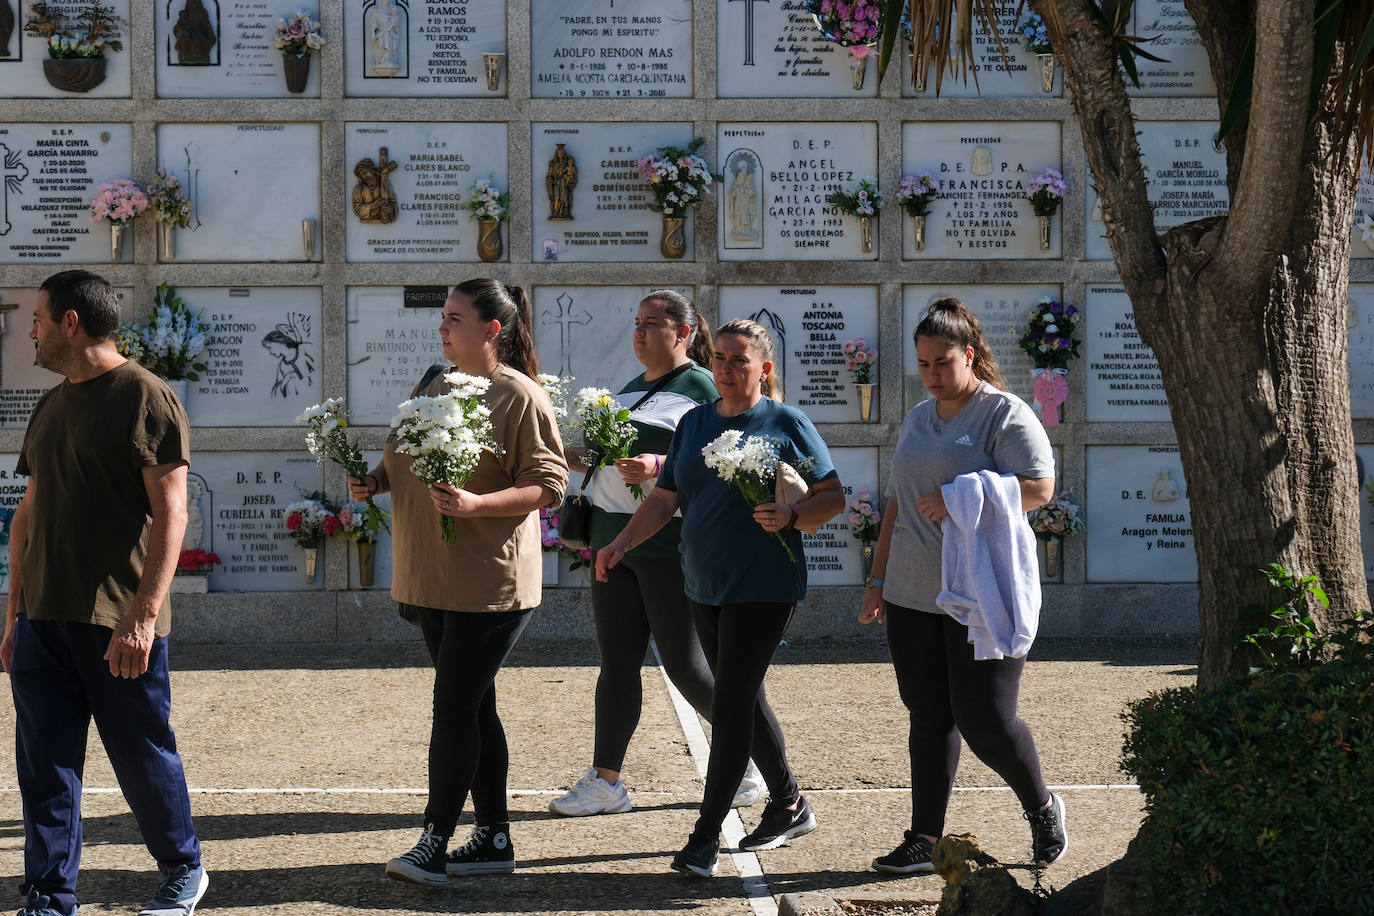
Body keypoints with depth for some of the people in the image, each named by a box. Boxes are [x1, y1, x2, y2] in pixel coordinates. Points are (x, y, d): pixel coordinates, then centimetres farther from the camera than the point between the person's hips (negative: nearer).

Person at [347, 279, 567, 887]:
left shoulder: (520, 396, -9)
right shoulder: (433, 387, 14)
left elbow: (549, 486, -13)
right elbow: (411, 467, 24)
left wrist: (475, 504, -25)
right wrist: (375, 481, 3)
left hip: (490, 580, -8)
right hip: (433, 579, 8)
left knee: (456, 705, -9)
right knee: (473, 706, 12)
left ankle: (435, 844, -5)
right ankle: (494, 840, 19)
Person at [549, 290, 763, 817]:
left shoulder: (700, 387, -5)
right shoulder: (633, 388, 19)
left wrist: (659, 467, -24)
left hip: (669, 542, -8)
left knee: (685, 665, -3)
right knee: (617, 661, 5)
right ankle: (604, 781, 7)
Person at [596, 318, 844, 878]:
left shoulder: (787, 424, -4)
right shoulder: (693, 424, 12)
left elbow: (833, 497, -3)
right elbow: (665, 499, 10)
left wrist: (790, 516, -22)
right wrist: (622, 543, -4)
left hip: (764, 586, -6)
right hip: (704, 585, 6)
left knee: (730, 705, -8)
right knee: (744, 699, 14)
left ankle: (706, 835, -5)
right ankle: (789, 807, 30)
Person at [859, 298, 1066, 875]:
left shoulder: (1004, 414, -5)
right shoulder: (917, 420, 17)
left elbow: (1039, 487, -15)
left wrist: (959, 501, -18)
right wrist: (878, 579, 19)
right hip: (914, 593, 6)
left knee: (984, 718, -6)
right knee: (928, 718, 7)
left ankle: (1041, 808, 19)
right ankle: (925, 840, 12)